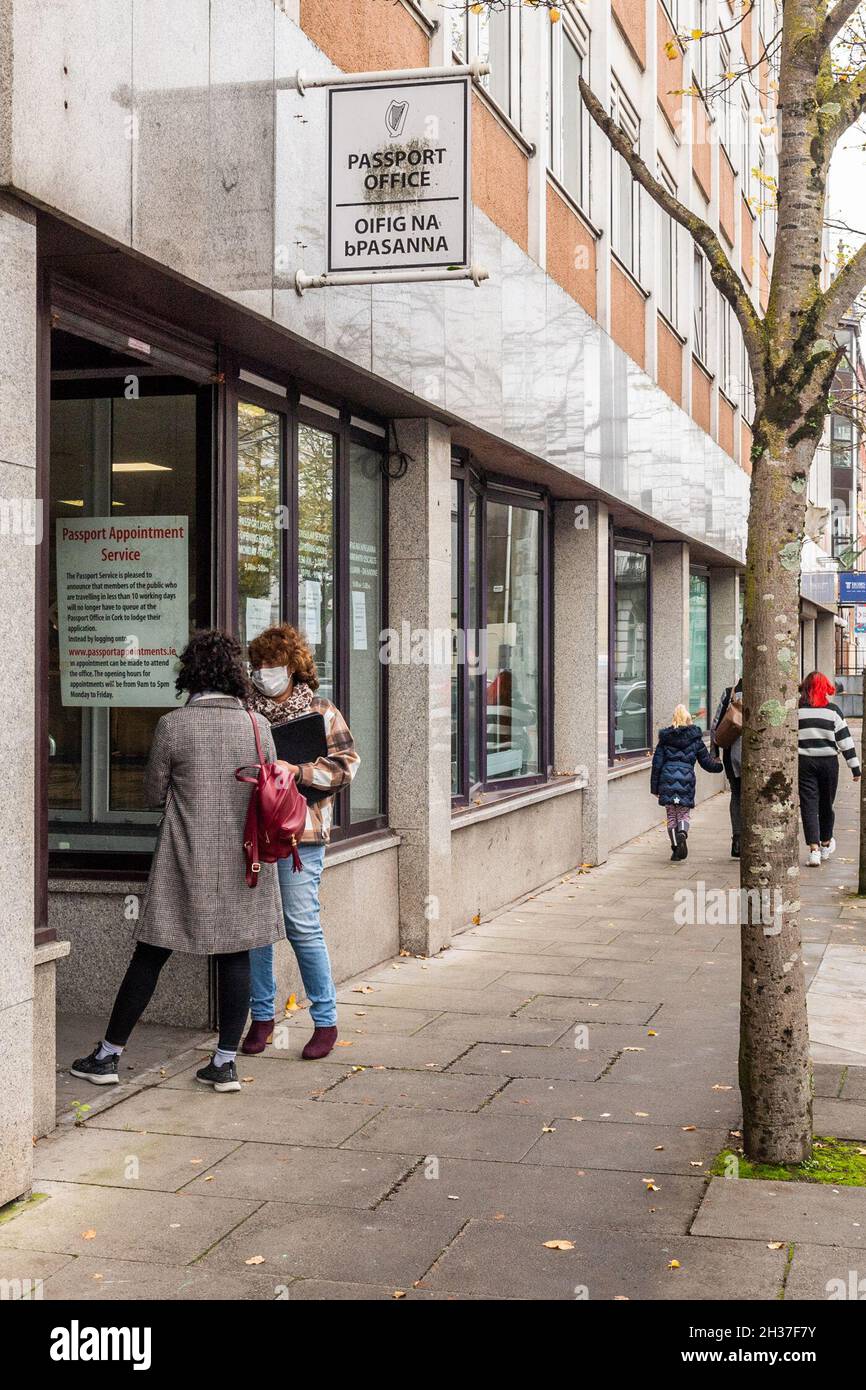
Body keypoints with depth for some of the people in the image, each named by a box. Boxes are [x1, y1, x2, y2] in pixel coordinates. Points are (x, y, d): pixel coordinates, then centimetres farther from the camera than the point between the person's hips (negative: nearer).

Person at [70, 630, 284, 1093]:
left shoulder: (173, 726, -10)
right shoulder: (257, 725, -2)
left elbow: (153, 794, -1)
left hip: (188, 863, -2)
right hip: (244, 862, 2)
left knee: (150, 956, 6)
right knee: (235, 957, 9)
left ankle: (108, 1055, 17)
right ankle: (225, 1062, 11)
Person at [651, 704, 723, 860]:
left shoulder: (665, 738, 6)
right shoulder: (695, 739, 5)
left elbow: (657, 764, 5)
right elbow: (707, 762, 11)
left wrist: (654, 787, 10)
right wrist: (720, 765, 32)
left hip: (668, 780, 0)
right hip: (687, 780, 0)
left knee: (671, 815, 9)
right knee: (683, 813, 8)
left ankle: (675, 846, 4)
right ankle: (682, 834, -22)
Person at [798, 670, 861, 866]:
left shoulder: (796, 710, -2)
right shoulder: (833, 710, -1)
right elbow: (845, 740, 0)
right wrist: (855, 767, 4)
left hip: (804, 762, -1)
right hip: (829, 763, 1)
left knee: (809, 806, -1)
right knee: (826, 805, 17)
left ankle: (814, 849, -12)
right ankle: (826, 844, 34)